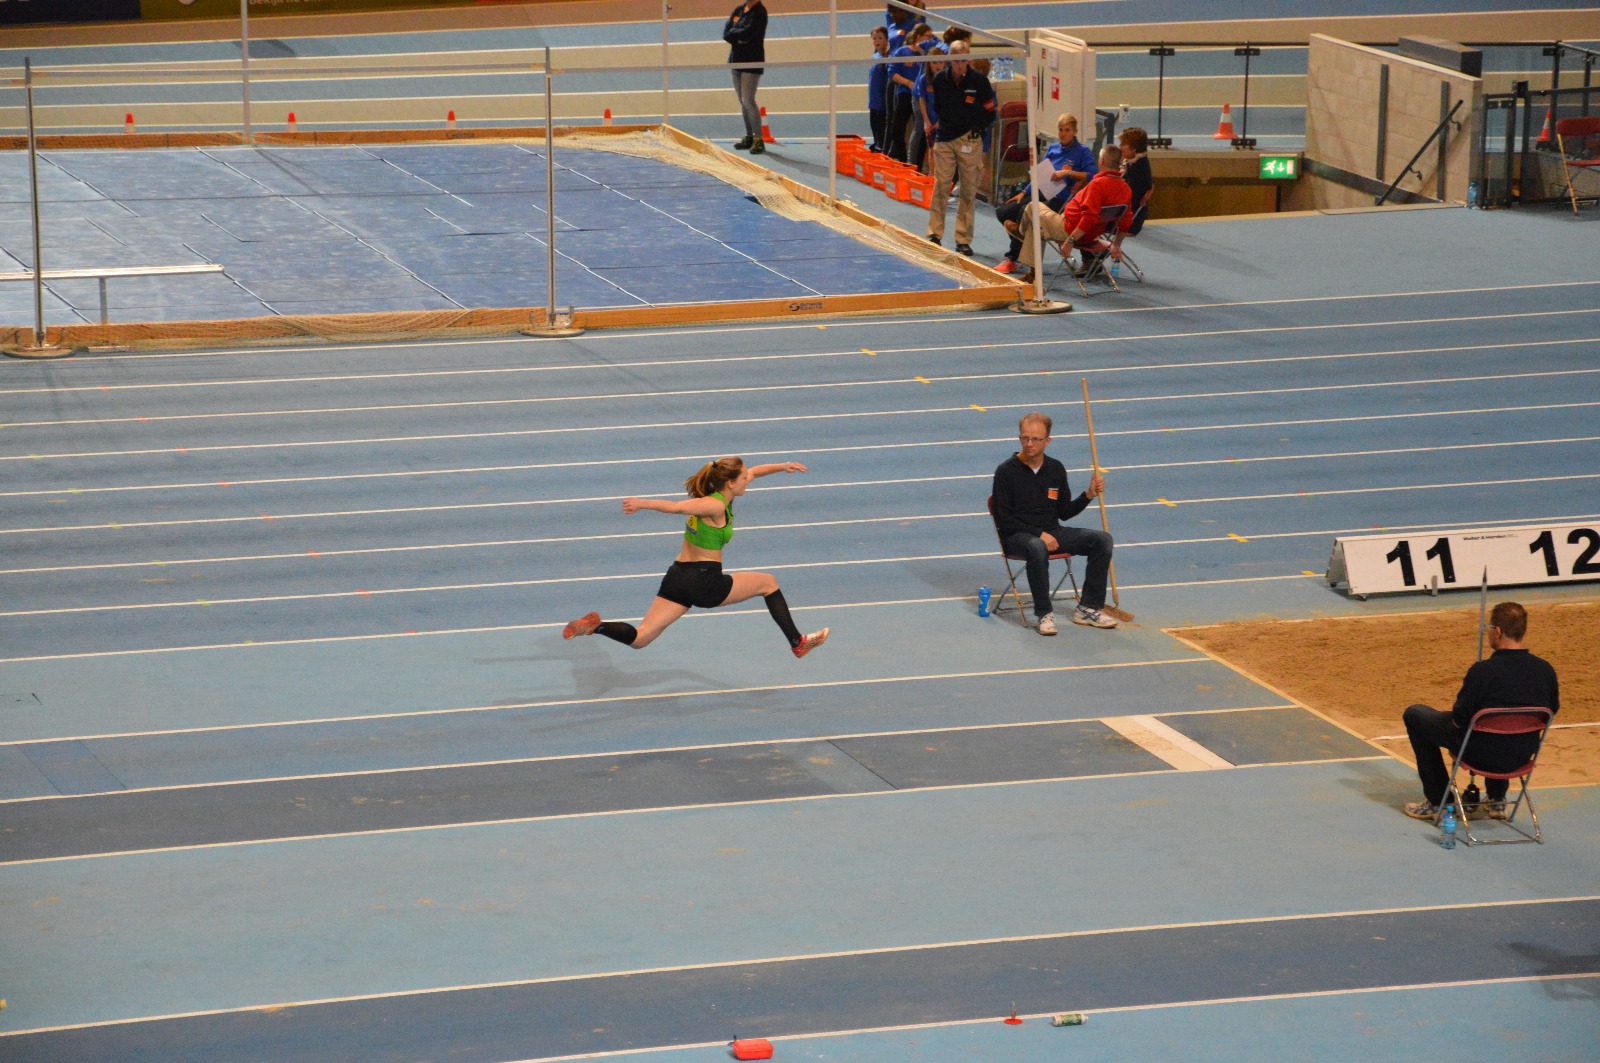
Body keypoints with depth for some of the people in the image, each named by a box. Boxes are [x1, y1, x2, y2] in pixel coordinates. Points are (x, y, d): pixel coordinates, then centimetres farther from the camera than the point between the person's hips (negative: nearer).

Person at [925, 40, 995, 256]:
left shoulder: (979, 81, -6)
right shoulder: (940, 79, 2)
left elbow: (989, 113, 3)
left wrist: (976, 129, 0)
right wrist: (936, 128, 12)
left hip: (970, 140, -2)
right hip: (944, 140, 2)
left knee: (969, 190, 2)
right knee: (940, 186, -4)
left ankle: (963, 239, 7)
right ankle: (935, 234, 2)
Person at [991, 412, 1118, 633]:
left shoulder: (1056, 469, 8)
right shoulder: (1006, 471, -7)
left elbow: (1064, 513, 15)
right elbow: (1004, 519, -10)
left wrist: (1089, 495, -1)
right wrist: (1039, 535, -17)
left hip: (1052, 533, 5)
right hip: (1018, 535, -5)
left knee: (1102, 539, -14)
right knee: (1037, 547, -41)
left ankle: (1087, 609, -10)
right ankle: (1044, 614, -27)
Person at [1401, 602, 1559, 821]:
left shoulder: (1482, 671, -27)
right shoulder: (1545, 670, -12)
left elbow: (1459, 719, -19)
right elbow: (1552, 709, 4)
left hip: (1482, 754, -5)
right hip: (1523, 755, 5)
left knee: (1414, 715, 16)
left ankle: (1436, 801, 21)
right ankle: (1497, 799, 42)